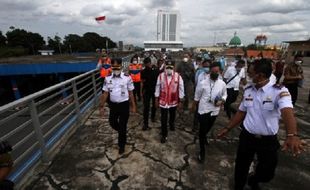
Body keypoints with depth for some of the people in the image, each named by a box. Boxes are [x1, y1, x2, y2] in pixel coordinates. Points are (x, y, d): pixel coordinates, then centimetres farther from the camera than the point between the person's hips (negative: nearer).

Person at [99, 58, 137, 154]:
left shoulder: (127, 78, -11)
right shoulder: (108, 78, -4)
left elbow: (130, 93, -4)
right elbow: (105, 93, 2)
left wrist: (133, 106, -1)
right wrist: (102, 106, 3)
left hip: (124, 104, -3)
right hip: (113, 104, 3)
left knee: (122, 125, 6)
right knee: (112, 122, 16)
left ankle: (121, 145, 28)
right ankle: (122, 132, 49)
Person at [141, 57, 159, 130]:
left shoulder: (156, 70, -6)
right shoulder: (143, 71, -2)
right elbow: (142, 82, 2)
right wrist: (141, 92, -1)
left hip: (155, 90, 0)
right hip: (146, 91, 0)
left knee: (154, 105, 17)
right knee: (146, 107, -3)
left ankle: (153, 116, 42)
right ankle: (145, 123, 3)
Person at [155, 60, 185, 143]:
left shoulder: (178, 76, -14)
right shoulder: (160, 76, -10)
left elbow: (181, 89, -7)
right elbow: (158, 88, -2)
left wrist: (180, 101, -4)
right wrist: (156, 100, 1)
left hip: (174, 101, 1)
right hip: (163, 101, 0)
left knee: (172, 116, 26)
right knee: (163, 119, 5)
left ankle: (171, 123, 59)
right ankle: (164, 135, 22)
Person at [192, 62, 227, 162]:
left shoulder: (222, 84, -5)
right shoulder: (202, 83, -13)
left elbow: (224, 95, 9)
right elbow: (197, 97, -2)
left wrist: (221, 101, -13)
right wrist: (193, 106, 9)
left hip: (214, 110, 4)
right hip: (204, 110, -3)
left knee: (208, 128, 24)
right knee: (202, 130, 1)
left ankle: (203, 137, 57)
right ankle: (202, 151, 19)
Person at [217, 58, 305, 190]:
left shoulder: (279, 91, -16)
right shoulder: (248, 91, -2)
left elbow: (287, 111, -34)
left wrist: (292, 135, -52)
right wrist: (227, 128, 6)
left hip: (268, 141, -2)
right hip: (247, 137, 3)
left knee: (267, 173, 17)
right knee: (241, 167, 17)